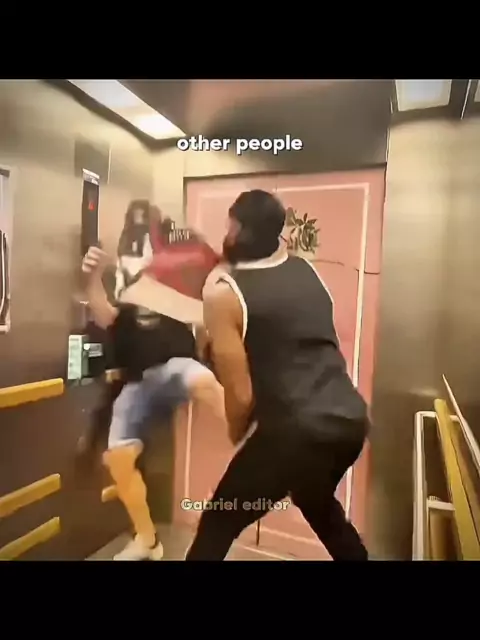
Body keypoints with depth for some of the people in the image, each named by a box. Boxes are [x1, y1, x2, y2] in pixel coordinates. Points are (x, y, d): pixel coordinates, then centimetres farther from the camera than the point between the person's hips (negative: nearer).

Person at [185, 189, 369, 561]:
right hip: (351, 418, 7)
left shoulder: (224, 295, -10)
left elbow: (241, 395, -11)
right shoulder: (306, 270, 8)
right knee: (317, 503, 35)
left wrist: (236, 435, 11)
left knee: (217, 527, 12)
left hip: (297, 430, -7)